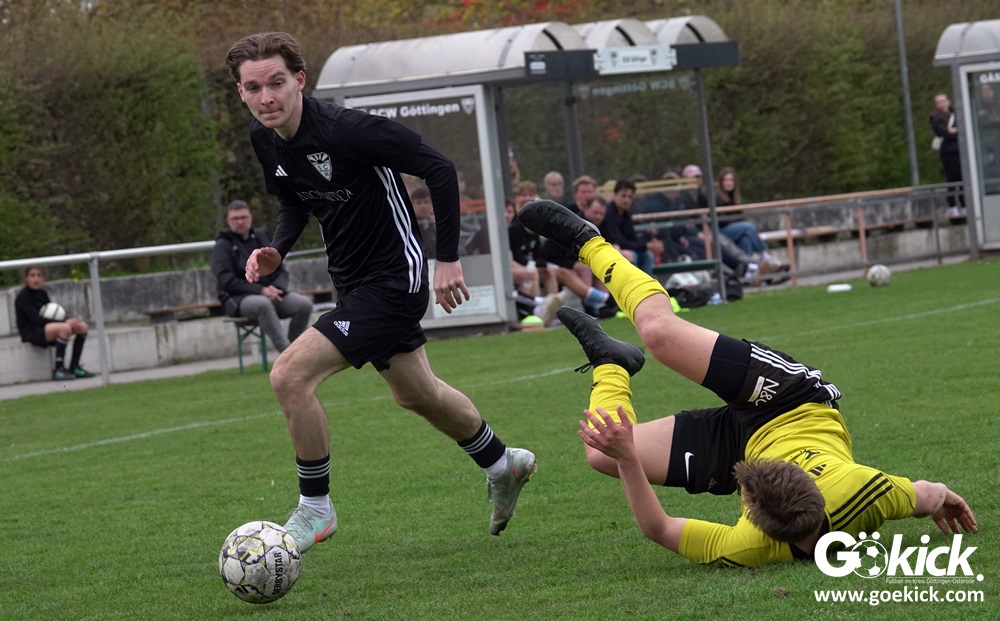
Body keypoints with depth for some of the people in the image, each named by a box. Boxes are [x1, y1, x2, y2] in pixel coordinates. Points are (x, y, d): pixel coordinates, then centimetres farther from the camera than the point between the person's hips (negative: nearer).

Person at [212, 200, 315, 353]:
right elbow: (226, 281, -11)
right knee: (263, 304, -39)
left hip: (270, 293, 5)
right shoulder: (222, 246, 1)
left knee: (305, 303, -21)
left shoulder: (262, 237, 16)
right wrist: (261, 291, -20)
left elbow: (281, 271, 14)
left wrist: (277, 288, -10)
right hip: (238, 300, -5)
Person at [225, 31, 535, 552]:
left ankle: (314, 509, -2)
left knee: (289, 376, -19)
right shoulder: (263, 139, -4)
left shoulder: (344, 128, -27)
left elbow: (439, 168, -21)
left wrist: (447, 257, -19)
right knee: (416, 394, 27)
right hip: (352, 282, 9)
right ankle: (502, 464, 51)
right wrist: (276, 250, -5)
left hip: (393, 279, -9)